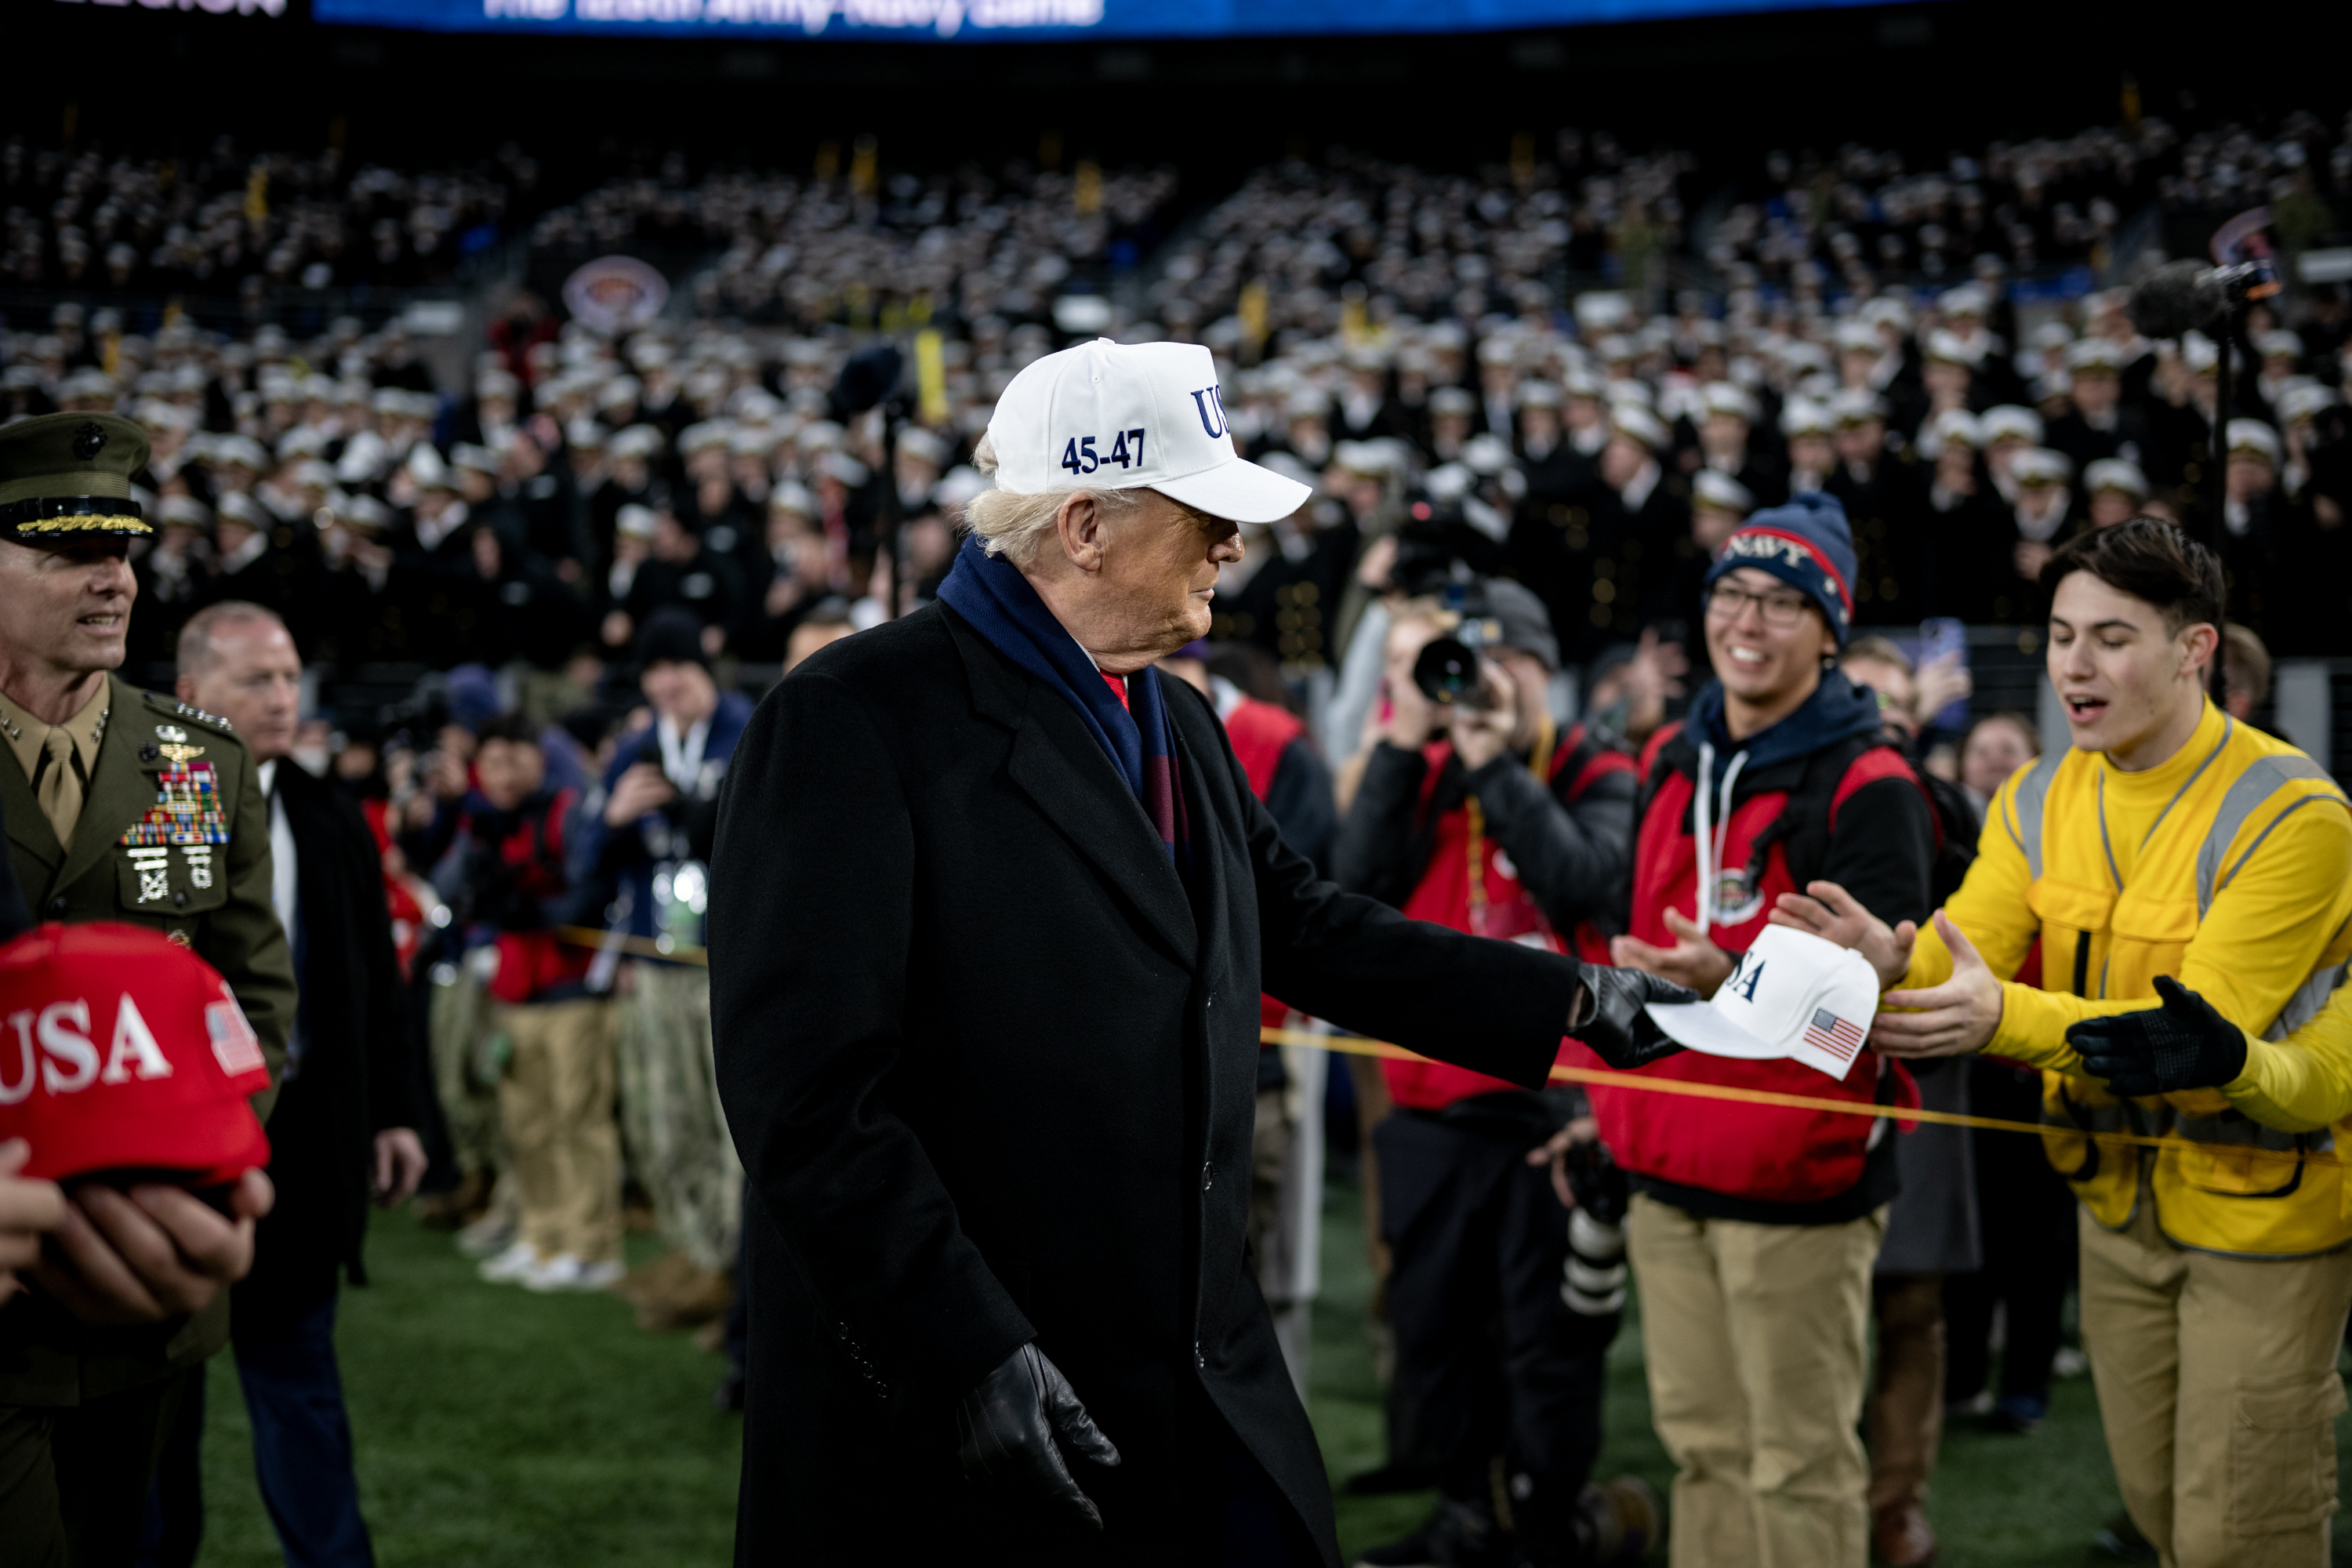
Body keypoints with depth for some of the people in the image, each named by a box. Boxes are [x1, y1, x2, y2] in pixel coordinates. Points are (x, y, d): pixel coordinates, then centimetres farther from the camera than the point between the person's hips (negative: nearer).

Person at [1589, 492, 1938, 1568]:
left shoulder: (1867, 786, -11)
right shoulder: (1673, 762, 13)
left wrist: (1734, 981, -30)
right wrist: (1614, 1105, 21)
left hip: (1799, 1176, -7)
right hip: (1668, 1167, 7)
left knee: (1799, 1462, -2)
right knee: (1700, 1442, 13)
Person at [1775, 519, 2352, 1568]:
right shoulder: (2040, 802, 1)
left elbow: (2202, 1026, -27)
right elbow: (1967, 954, -9)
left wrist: (2009, 1019, -41)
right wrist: (1894, 961, -33)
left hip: (2262, 1204, -6)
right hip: (2120, 1196, 6)